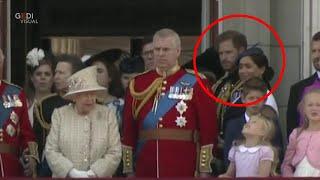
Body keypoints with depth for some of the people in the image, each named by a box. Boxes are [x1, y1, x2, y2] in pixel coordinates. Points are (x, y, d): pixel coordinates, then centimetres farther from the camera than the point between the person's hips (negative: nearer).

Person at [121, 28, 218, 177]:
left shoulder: (195, 84, 0)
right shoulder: (138, 84, 9)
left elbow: (208, 129, -2)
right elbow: (128, 129, 10)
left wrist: (204, 170, -6)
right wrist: (129, 169, 6)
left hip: (183, 170, -3)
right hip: (146, 169, 3)